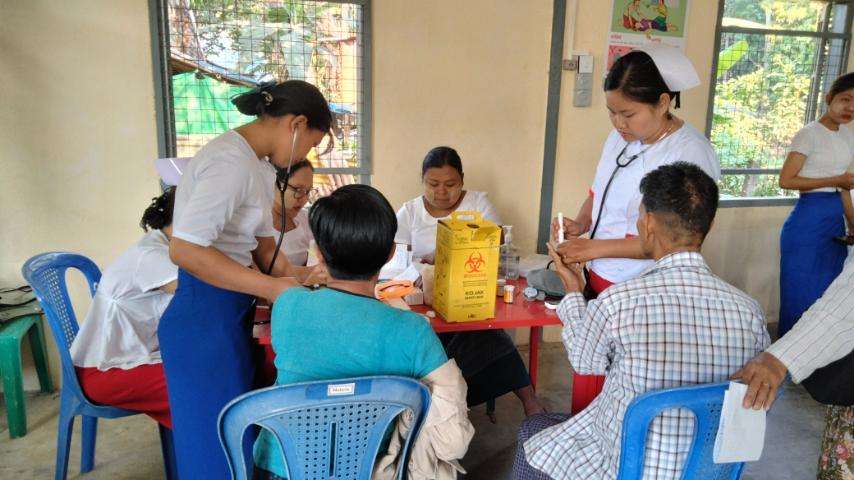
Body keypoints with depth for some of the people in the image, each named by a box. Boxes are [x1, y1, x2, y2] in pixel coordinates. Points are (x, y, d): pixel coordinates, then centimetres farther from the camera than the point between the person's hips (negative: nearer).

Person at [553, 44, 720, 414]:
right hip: (598, 281, 7)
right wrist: (580, 224, -1)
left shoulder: (690, 153, -17)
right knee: (587, 374, 17)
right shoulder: (620, 138, 5)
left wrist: (596, 248, -22)